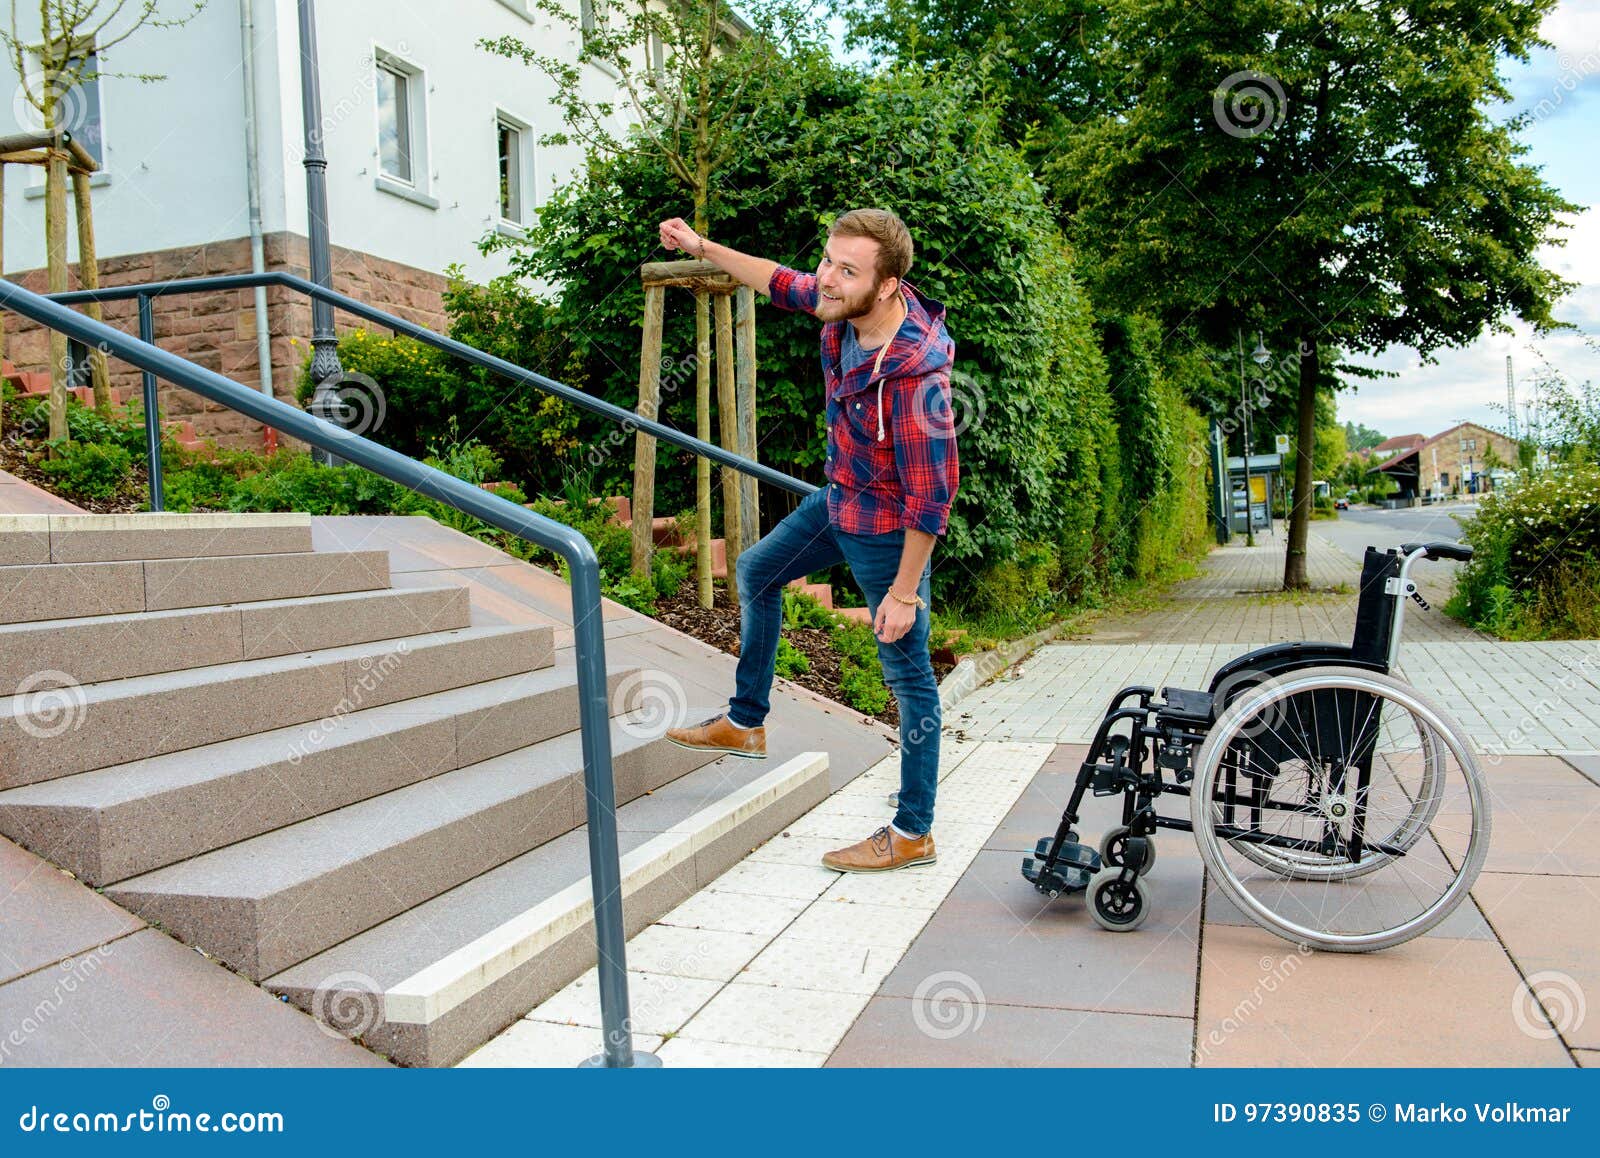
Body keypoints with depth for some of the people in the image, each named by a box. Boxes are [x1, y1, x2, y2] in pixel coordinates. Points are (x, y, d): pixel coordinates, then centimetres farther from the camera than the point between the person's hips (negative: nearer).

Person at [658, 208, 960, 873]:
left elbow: (931, 495, -29)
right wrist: (703, 248, 17)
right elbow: (782, 284, 13)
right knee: (757, 572, 24)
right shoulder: (841, 308, -11)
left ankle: (912, 834, 13)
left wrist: (904, 591, -24)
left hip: (889, 528, -9)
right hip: (839, 500, 10)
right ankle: (746, 723, 40)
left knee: (908, 677, 1)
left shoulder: (914, 375, -35)